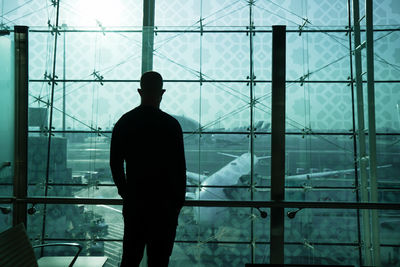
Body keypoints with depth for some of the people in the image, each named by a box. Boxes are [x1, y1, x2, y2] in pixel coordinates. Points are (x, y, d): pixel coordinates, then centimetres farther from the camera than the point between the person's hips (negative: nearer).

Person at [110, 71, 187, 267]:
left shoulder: (124, 122, 3)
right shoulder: (171, 124, -9)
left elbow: (115, 163, 7)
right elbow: (180, 166, -8)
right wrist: (179, 199, 3)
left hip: (134, 201, 4)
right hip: (164, 201, -3)